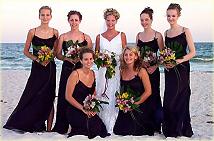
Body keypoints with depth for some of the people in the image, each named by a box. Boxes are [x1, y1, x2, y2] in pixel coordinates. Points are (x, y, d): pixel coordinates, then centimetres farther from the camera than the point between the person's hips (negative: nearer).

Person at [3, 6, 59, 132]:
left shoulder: (55, 32, 5)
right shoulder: (33, 32, 0)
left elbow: (56, 52, 10)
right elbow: (26, 51, 3)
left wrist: (49, 59, -10)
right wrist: (38, 60, -12)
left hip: (50, 68, 1)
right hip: (37, 68, -1)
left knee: (49, 99, 4)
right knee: (32, 97, -3)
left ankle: (48, 129, 11)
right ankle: (22, 124, 12)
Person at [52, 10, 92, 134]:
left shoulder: (86, 37, 6)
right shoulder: (63, 37, 9)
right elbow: (58, 55, 7)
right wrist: (68, 58, -11)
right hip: (67, 70, 1)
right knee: (64, 97, -1)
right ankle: (62, 127, 9)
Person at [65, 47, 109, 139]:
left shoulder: (92, 74, 8)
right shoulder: (75, 74, -11)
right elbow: (68, 96, -11)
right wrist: (83, 109, -16)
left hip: (89, 112, 6)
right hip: (75, 111, -6)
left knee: (102, 129, -15)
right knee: (96, 127, -24)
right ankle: (77, 132, 2)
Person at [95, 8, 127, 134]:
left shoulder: (121, 35, 7)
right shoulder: (100, 37, 11)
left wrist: (116, 59, -10)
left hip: (118, 70, -1)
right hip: (103, 71, 1)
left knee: (115, 97, -5)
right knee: (103, 97, -2)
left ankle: (114, 127, 3)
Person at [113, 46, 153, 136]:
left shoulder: (141, 71, -9)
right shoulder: (122, 71, 6)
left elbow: (148, 91, -12)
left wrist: (135, 104, -13)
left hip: (139, 109, -5)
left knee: (137, 134, -3)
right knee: (120, 133, 3)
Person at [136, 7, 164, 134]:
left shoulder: (157, 35, -4)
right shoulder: (138, 35, 11)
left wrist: (155, 66, -16)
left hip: (152, 70, -4)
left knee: (153, 96, -2)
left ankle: (156, 126, 9)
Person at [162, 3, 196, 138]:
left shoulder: (185, 31, -3)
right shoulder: (166, 33, 12)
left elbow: (192, 52, -6)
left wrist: (180, 61, -19)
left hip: (182, 69, -4)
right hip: (169, 70, 5)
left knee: (180, 99, -4)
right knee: (169, 100, 5)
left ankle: (181, 129, 11)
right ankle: (170, 130, 17)